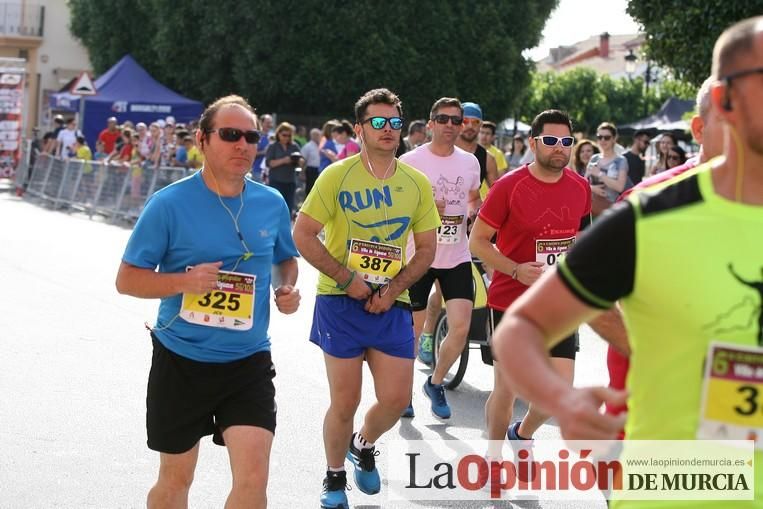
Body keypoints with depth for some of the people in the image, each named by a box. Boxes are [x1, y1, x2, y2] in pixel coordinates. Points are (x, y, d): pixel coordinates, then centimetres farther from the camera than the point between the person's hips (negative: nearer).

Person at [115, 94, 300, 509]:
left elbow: (286, 259, 21)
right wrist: (186, 280, -23)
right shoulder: (170, 203, -10)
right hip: (181, 362, -2)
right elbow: (127, 279, -7)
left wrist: (288, 288, -2)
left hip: (249, 363, 2)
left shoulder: (272, 204, 2)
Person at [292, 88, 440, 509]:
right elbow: (303, 234, -8)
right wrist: (348, 279, -13)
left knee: (396, 399, 1)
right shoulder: (337, 175, -6)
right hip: (341, 302, -3)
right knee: (345, 402, 0)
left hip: (391, 305, 3)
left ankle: (363, 446, 34)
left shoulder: (417, 184, 4)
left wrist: (392, 289, -7)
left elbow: (425, 249, 8)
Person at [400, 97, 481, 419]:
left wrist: (470, 213, -1)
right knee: (413, 331, 6)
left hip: (457, 257, 3)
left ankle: (435, 383, 18)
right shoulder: (411, 161, -8)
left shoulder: (470, 162, 5)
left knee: (460, 327, -6)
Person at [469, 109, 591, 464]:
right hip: (511, 302, -4)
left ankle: (522, 434, 30)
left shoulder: (580, 187, 2)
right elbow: (477, 241, -8)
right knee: (506, 389, 3)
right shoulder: (509, 187, -12)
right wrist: (516, 270, -20)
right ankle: (493, 456, 25)